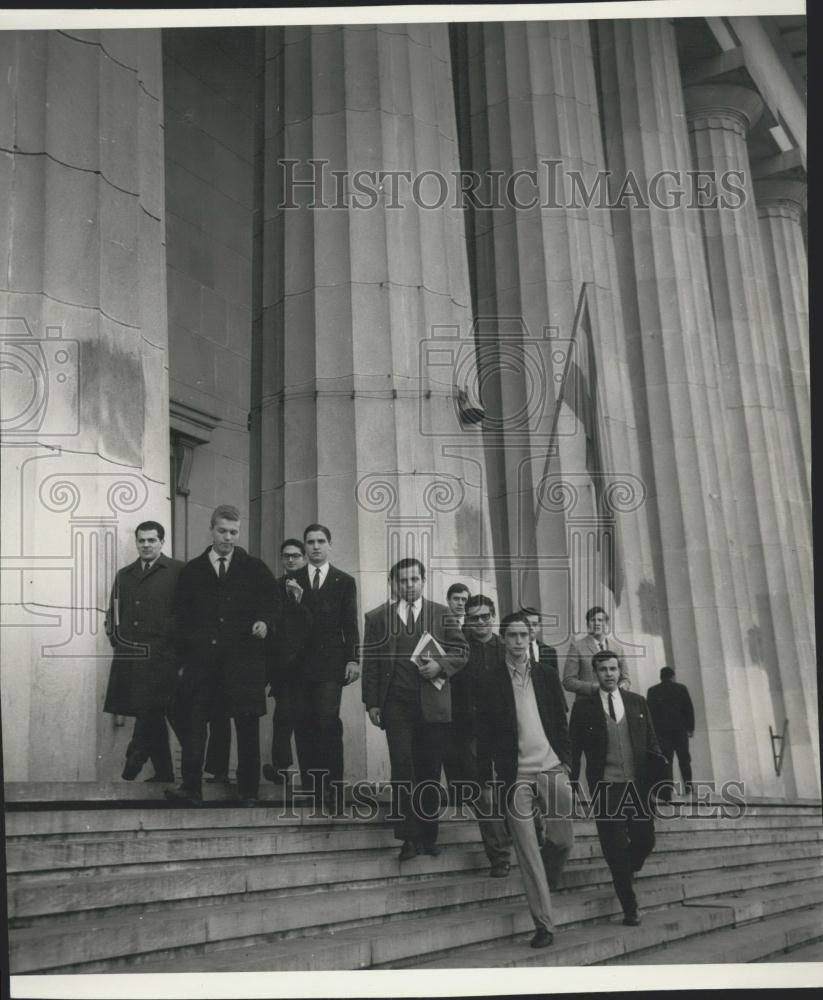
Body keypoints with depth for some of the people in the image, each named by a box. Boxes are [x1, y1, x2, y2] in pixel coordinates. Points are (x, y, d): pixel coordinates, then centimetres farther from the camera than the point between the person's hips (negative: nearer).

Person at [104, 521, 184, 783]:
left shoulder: (178, 572, 0)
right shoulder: (124, 575, 18)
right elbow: (113, 612, 25)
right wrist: (116, 638, 11)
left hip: (159, 657, -5)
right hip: (128, 657, 5)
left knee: (148, 715, -11)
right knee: (153, 718, 10)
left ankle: (129, 776, -8)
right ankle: (164, 774, 18)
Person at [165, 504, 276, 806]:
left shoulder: (255, 569, 9)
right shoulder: (192, 571, 11)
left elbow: (270, 602, 7)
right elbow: (182, 619, 9)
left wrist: (264, 621, -15)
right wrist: (185, 659, 2)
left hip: (243, 659, 0)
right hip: (202, 662, 1)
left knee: (247, 726, 3)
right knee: (194, 723, -5)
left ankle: (248, 790, 11)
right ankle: (191, 787, -2)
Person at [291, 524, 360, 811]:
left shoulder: (345, 581, 8)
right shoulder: (291, 581, 10)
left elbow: (350, 624, 4)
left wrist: (353, 659, -5)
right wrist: (292, 602, -13)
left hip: (330, 663, -2)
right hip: (299, 663, 2)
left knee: (327, 722, -11)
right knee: (303, 726, 2)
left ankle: (333, 790, -5)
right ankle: (310, 788, 9)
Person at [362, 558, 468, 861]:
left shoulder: (441, 614, 9)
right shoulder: (377, 617, 8)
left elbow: (462, 651, 8)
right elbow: (370, 663, 6)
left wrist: (441, 665, -11)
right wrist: (372, 702, 0)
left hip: (433, 705, 1)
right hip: (396, 705, -1)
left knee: (430, 772, 5)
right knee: (402, 769, -6)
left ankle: (428, 836, 17)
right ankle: (409, 837, 2)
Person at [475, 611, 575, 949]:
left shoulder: (546, 674, 7)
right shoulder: (490, 681, 0)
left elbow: (561, 721, 11)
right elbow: (484, 734, 0)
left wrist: (566, 760, 4)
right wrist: (486, 778, -4)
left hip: (551, 769, 2)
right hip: (515, 775, -2)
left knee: (563, 840, 3)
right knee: (527, 852, -1)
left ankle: (546, 881, 35)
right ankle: (543, 922, 7)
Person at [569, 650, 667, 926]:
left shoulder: (637, 702, 9)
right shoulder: (584, 705, 0)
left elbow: (651, 741, 12)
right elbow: (574, 748, 2)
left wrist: (657, 763, -6)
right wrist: (572, 786, -2)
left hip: (638, 785, 3)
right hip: (605, 788, -3)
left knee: (645, 840, 6)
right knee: (616, 848, -2)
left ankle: (626, 873, 39)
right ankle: (629, 908, 12)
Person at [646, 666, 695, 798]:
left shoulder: (652, 691, 2)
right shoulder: (681, 688, 1)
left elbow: (649, 712, 1)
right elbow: (689, 709, 1)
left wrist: (652, 731, 6)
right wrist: (690, 728, 7)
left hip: (661, 731, 0)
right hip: (680, 729, 0)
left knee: (666, 761, 0)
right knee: (684, 759, 15)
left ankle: (666, 792, -7)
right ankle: (688, 785, 13)